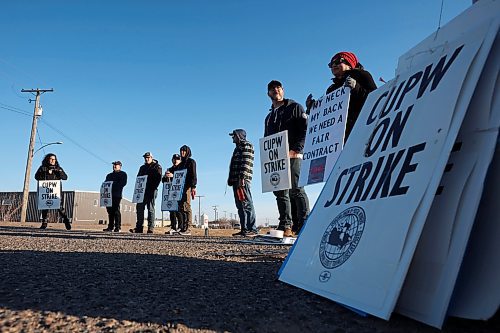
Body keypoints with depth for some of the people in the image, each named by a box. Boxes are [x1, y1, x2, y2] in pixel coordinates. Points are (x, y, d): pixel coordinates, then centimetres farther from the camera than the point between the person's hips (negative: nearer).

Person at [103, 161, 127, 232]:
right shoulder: (109, 175, 27)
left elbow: (123, 183, -6)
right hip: (109, 194, 6)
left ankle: (118, 227, -9)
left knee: (116, 210, -10)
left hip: (117, 195, -6)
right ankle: (110, 227, 8)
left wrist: (114, 185, -15)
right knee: (110, 210, 4)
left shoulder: (123, 174, 8)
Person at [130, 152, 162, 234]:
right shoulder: (142, 167, 22)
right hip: (142, 190, 6)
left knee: (150, 209, -5)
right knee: (139, 208, 2)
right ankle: (139, 227, 6)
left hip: (151, 191, -6)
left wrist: (153, 188, -16)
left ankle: (151, 228, -3)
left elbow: (158, 178, -7)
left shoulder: (157, 166, 3)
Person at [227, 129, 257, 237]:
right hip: (236, 181, 10)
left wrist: (242, 178, -22)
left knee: (246, 204, -13)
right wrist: (231, 179, 20)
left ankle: (252, 229, -13)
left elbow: (246, 163, -14)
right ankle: (244, 229, 8)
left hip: (242, 180, -10)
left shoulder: (246, 145, -1)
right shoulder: (238, 148, 28)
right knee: (240, 205, 6)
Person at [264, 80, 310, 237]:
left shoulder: (294, 107, 7)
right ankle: (285, 227, 8)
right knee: (280, 192, 4)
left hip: (293, 156, -7)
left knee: (296, 190, -13)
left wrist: (295, 150, -16)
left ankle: (304, 225, -10)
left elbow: (306, 130, -5)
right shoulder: (269, 117, 26)